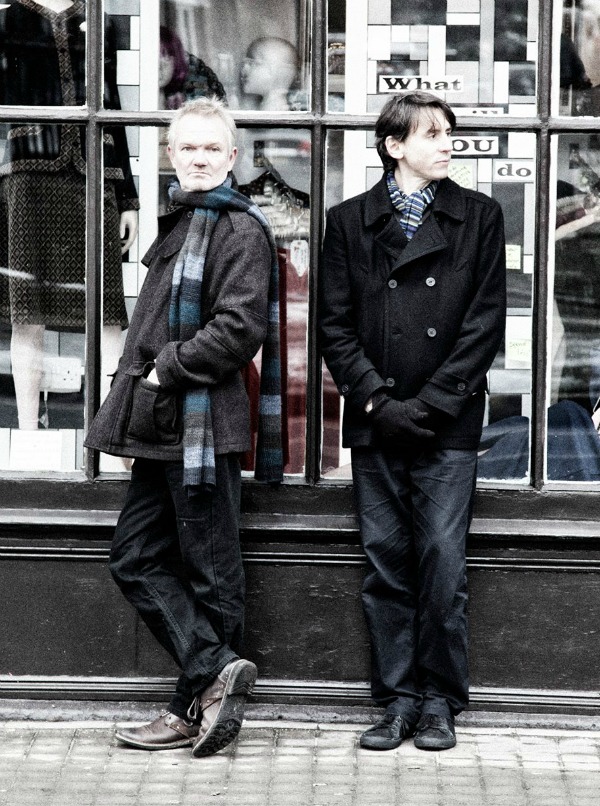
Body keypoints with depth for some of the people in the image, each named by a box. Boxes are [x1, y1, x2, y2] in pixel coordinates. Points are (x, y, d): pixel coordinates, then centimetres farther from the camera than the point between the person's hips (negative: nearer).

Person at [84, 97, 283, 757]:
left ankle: (198, 705, 4)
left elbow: (240, 329, -20)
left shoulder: (240, 229, -9)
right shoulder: (179, 223, 19)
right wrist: (132, 413, 17)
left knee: (208, 570, -1)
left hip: (202, 424, -10)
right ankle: (216, 671, 6)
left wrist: (166, 369, -13)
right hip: (161, 428, 10)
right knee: (136, 557, 7)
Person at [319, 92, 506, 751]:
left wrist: (431, 402, -8)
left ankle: (439, 701, 7)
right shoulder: (349, 221, 9)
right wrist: (379, 401, -8)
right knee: (386, 565, 4)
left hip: (447, 424, -1)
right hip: (375, 424, 1)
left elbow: (485, 321, 1)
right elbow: (335, 324, 4)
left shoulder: (478, 217, 7)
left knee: (442, 561, -3)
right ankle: (398, 699, 12)